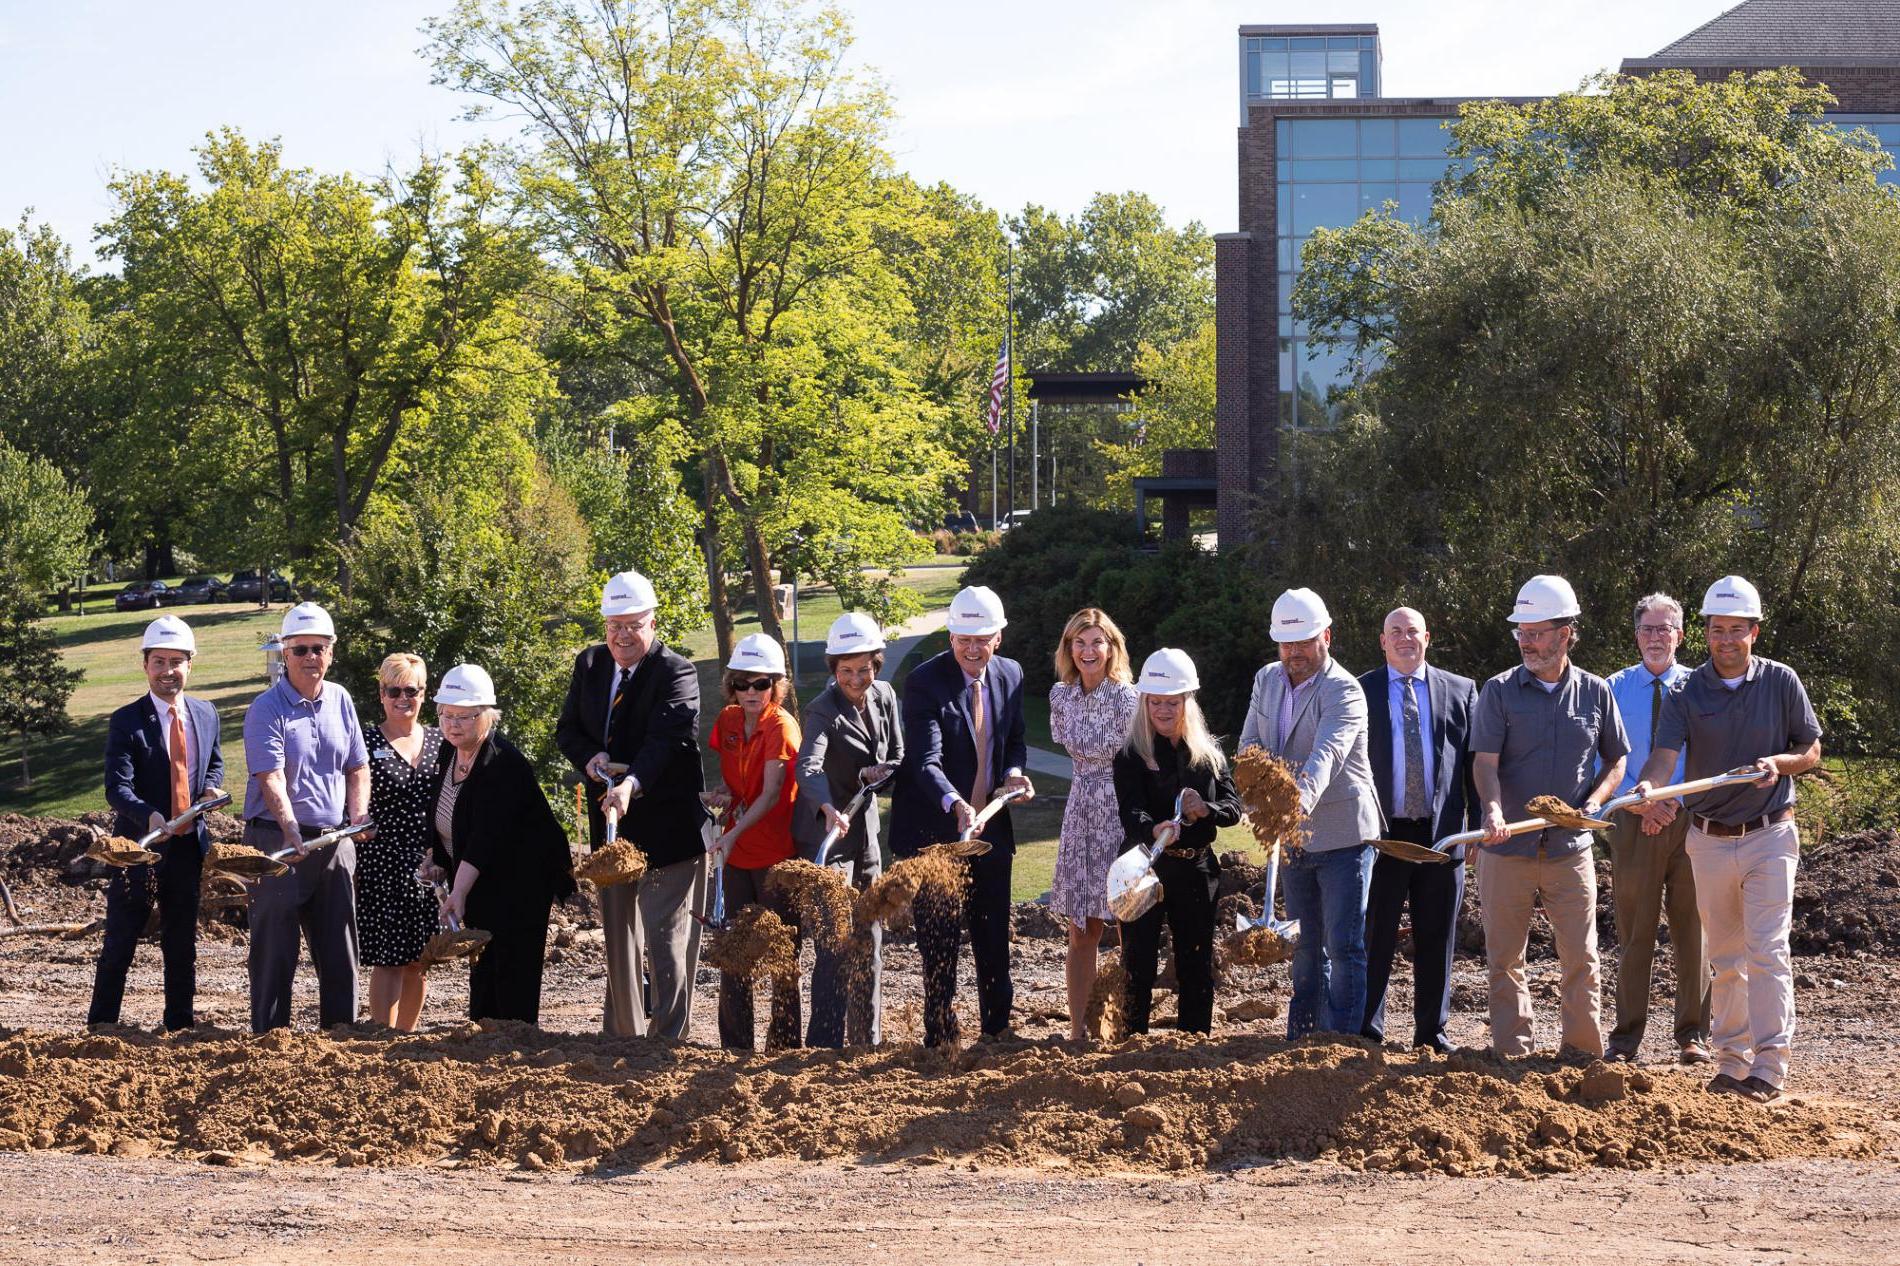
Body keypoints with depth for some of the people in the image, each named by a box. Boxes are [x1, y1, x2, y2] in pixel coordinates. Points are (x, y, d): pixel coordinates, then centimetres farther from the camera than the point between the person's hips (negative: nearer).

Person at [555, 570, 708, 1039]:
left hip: (667, 825, -7)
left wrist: (632, 784, -44)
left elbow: (666, 739, -28)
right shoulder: (590, 665, 7)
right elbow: (568, 730, 12)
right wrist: (590, 758, -10)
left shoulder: (676, 672, -13)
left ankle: (667, 1039, -4)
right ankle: (622, 1037, 26)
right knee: (619, 940, 16)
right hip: (611, 825, 7)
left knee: (666, 940, -7)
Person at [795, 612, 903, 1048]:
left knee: (870, 944, 15)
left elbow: (897, 756, 13)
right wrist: (828, 809, -55)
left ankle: (866, 1041, 26)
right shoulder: (824, 710, -19)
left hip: (866, 832, 8)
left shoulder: (884, 697, 3)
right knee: (834, 943, -15)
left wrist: (877, 774, -11)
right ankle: (825, 1044, -15)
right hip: (825, 832, -8)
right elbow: (808, 766, -36)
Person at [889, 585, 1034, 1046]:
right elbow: (926, 760, -25)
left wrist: (1013, 772, -10)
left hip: (990, 830, 5)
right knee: (940, 943, 1)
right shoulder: (925, 681, -16)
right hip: (936, 831, -5)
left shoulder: (1010, 675, 3)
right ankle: (940, 1039, 9)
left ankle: (998, 1031, 25)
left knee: (994, 942, 13)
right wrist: (955, 804, -42)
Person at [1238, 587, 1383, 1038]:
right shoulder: (1267, 680, 7)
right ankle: (1303, 1038, 23)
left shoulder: (1343, 690, -16)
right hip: (1292, 837, 7)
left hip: (1342, 836, -7)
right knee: (1306, 946, 15)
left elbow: (1326, 756, -32)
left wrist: (1299, 804, -49)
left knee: (1343, 946, -6)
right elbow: (1250, 743, 9)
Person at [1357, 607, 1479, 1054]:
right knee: (1376, 938, 0)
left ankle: (1432, 1031, 17)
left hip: (1441, 832, 2)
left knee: (1436, 941, 7)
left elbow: (1475, 761, 9)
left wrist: (1479, 825, 3)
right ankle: (1367, 1031, 7)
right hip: (1382, 833, -2)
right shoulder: (1360, 692, 5)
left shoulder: (1460, 691, 9)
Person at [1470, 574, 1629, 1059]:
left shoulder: (1595, 692, 6)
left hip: (1570, 848, 1)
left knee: (1581, 959, 1)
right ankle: (1510, 1052, 12)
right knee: (1504, 959, 4)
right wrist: (1493, 809, -27)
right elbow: (1484, 761, -8)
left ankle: (1584, 1054, 9)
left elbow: (1615, 759, 17)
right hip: (1507, 850, -1)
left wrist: (1594, 800, -3)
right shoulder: (1499, 691, 0)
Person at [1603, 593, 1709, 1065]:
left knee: (1692, 928, 2)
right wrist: (1631, 795, -13)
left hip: (1690, 820, 0)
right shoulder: (1615, 689, 7)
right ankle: (1626, 1037, 6)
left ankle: (1693, 1035, 8)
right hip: (1634, 823, 0)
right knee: (1633, 929, 1)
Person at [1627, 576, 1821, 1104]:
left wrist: (1780, 763, -16)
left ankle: (1769, 1067, -13)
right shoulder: (1687, 693, 0)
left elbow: (1812, 751, 6)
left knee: (1766, 951, -11)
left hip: (1769, 836, -2)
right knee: (1725, 957, 9)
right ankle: (1731, 1061, 17)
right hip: (1709, 839, 2)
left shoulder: (1781, 682, -1)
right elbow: (1665, 753, -15)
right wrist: (1649, 789, -37)